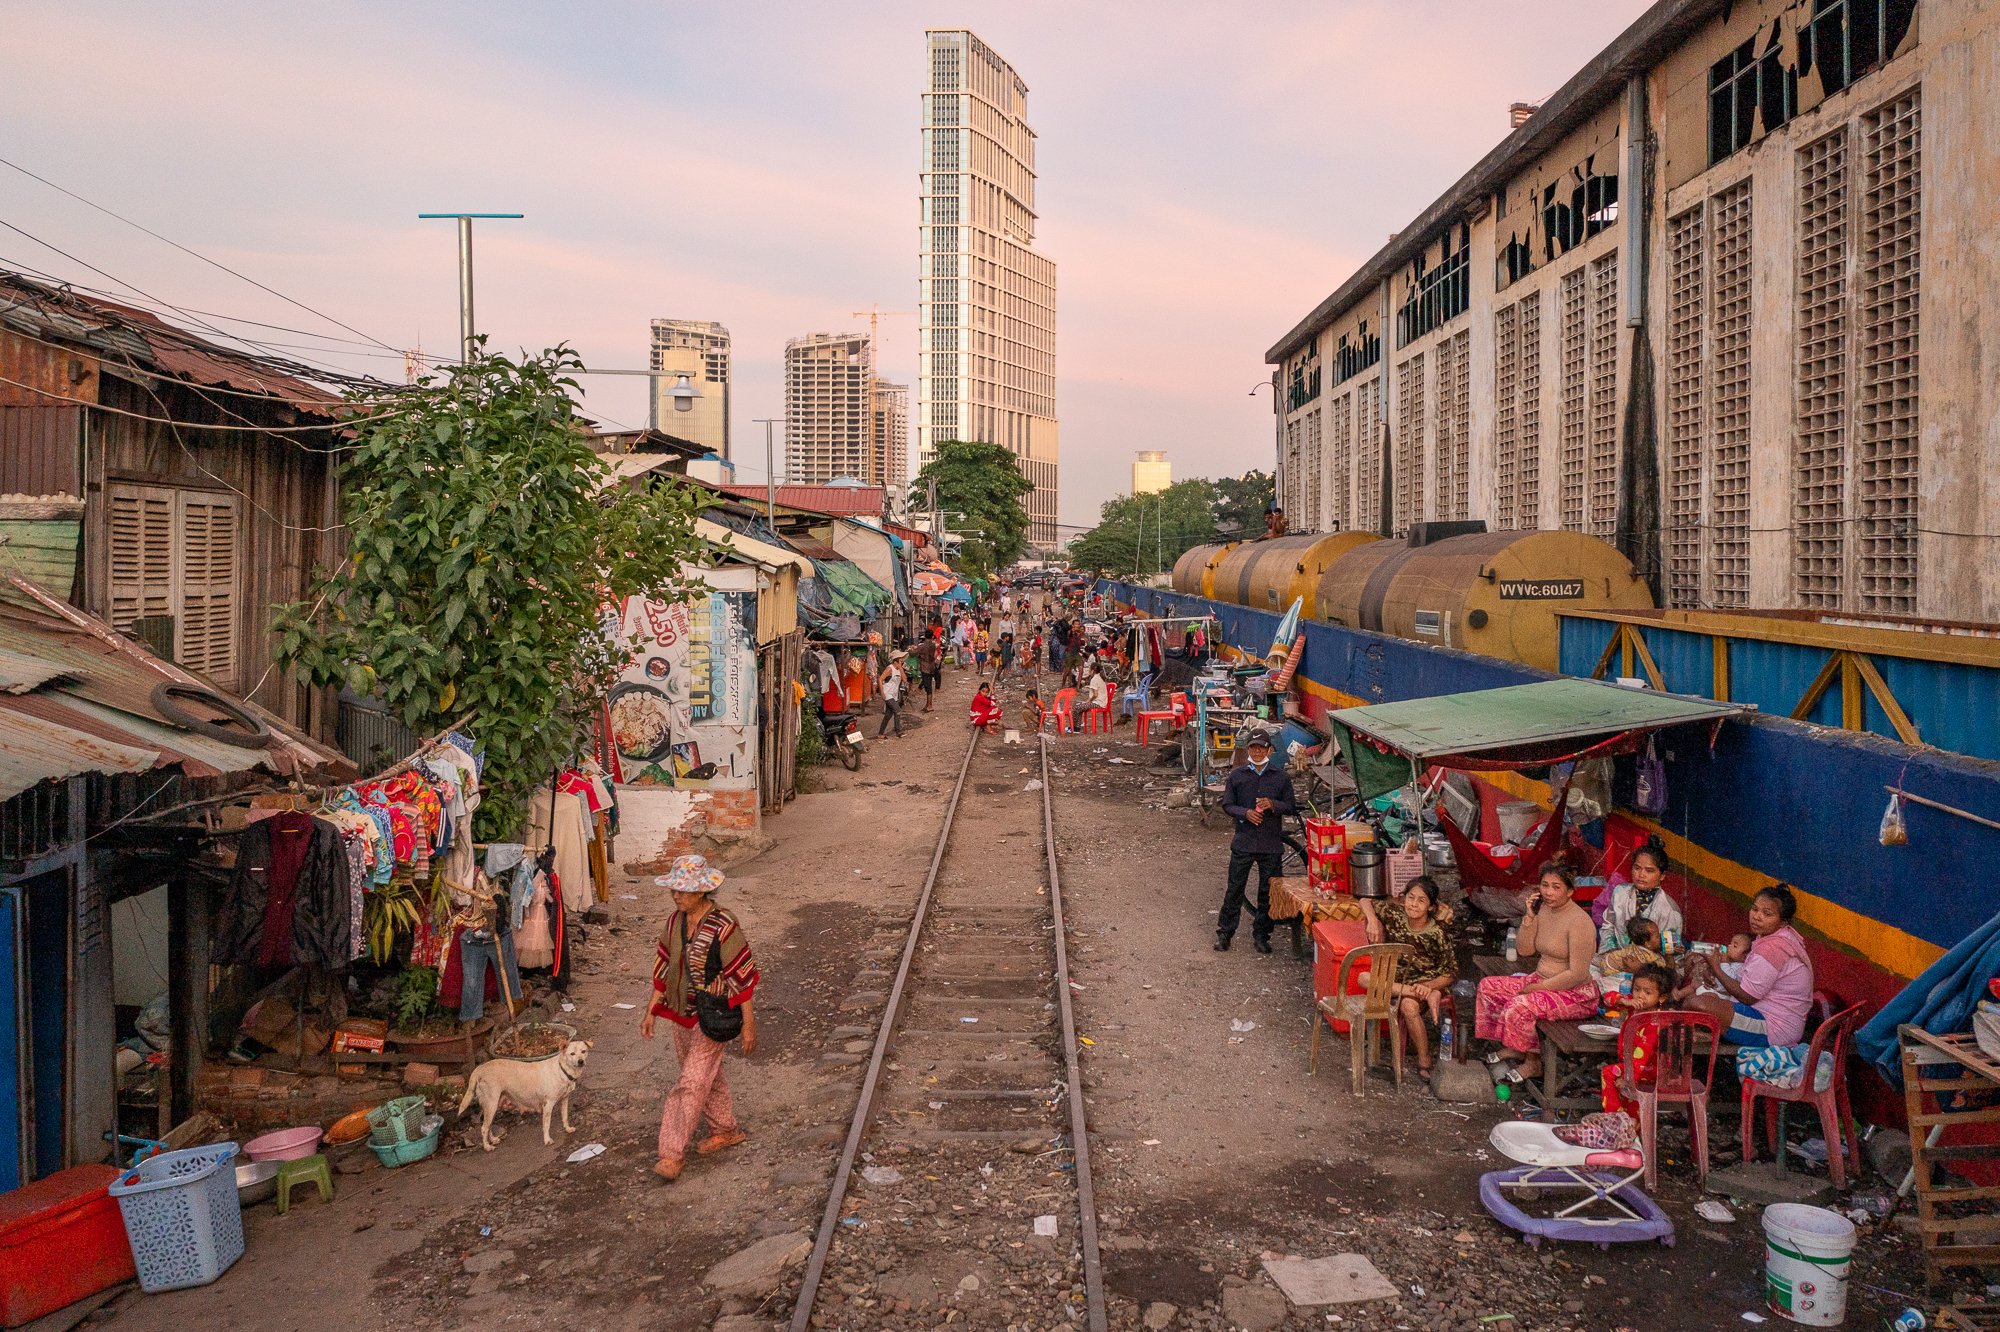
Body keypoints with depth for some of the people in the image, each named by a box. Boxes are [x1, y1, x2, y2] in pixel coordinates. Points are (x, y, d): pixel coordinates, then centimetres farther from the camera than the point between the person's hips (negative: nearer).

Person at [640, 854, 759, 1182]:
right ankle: (727, 1129, 38)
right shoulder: (675, 922, -1)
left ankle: (672, 1153, 0)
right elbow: (664, 967, 10)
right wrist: (651, 1011, 10)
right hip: (682, 1013, 7)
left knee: (691, 1082, -7)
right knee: (707, 1076, 20)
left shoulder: (723, 928, -21)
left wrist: (749, 1024, -13)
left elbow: (742, 976, -16)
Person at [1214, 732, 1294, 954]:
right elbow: (1227, 805, 2)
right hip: (1243, 842, -1)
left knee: (1268, 893, 8)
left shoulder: (1280, 776, 3)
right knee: (1235, 890, 2)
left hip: (1271, 844, 1)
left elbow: (1290, 806, 4)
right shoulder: (1236, 775, 2)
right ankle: (1224, 933, 13)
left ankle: (1261, 935, 21)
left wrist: (1273, 805, -16)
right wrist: (1245, 813, -17)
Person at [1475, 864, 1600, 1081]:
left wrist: (1539, 987, -18)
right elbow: (1523, 950, 4)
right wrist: (1530, 917, -8)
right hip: (1542, 980, 9)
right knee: (1488, 986, 1)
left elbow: (1578, 974, -23)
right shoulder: (1543, 909, 3)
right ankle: (1512, 1047, 10)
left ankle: (1533, 1062, -6)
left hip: (1575, 993, -9)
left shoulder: (1579, 921, -22)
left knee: (1519, 1006, -29)